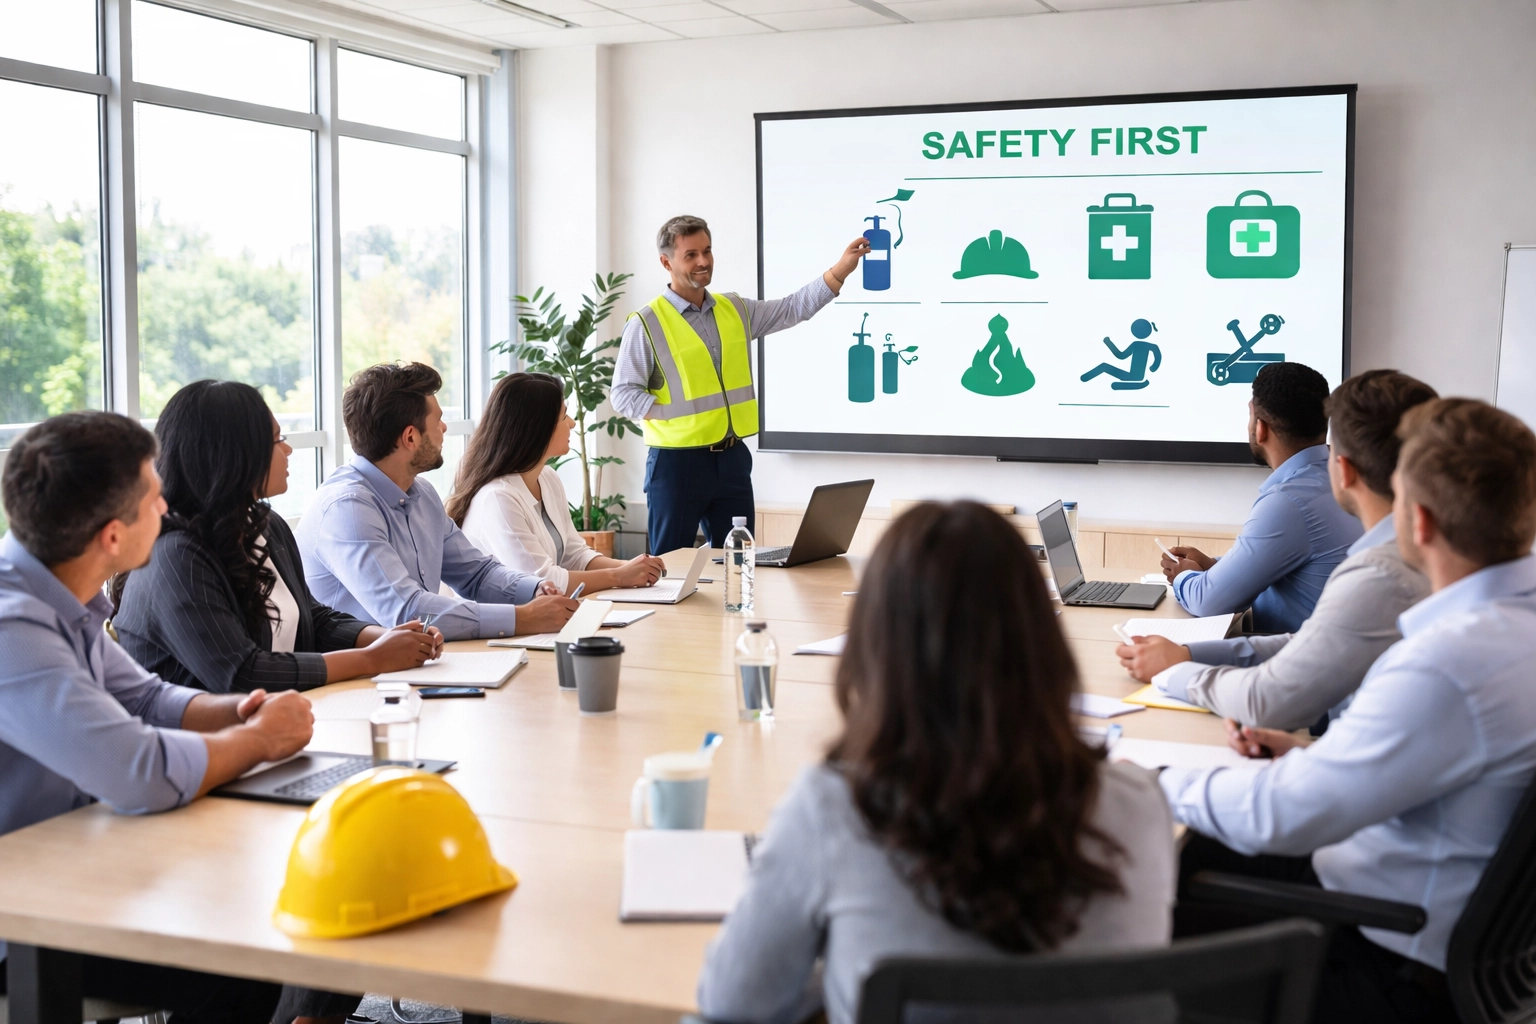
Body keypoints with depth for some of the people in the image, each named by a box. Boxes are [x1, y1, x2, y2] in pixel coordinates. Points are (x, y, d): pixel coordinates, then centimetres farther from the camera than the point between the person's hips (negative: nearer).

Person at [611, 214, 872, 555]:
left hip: (732, 458, 5)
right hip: (676, 462, -5)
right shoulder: (647, 323, -7)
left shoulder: (735, 310, 10)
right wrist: (679, 416, -16)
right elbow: (624, 395, -9)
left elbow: (794, 308, 8)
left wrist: (841, 269, -3)